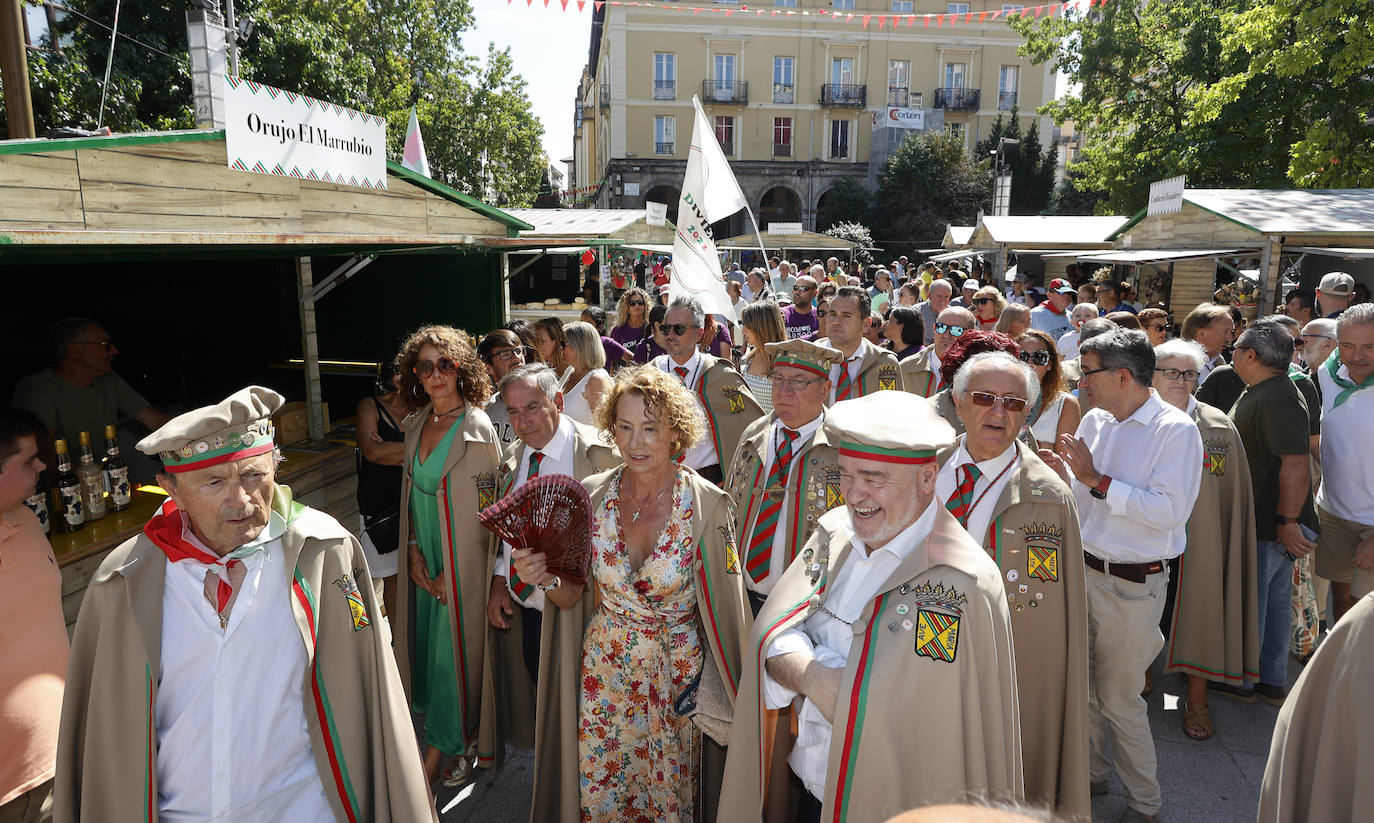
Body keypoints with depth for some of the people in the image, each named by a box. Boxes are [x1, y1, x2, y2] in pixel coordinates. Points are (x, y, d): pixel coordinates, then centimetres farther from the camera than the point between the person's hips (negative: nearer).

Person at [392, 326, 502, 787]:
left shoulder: (478, 429, -14)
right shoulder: (417, 427, 6)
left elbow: (486, 511, -14)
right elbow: (410, 495, 12)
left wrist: (451, 572, -13)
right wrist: (414, 552, 1)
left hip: (462, 564, -6)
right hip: (424, 563, 6)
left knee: (455, 645, 3)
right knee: (428, 640, 14)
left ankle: (445, 747, 20)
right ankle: (457, 741, 33)